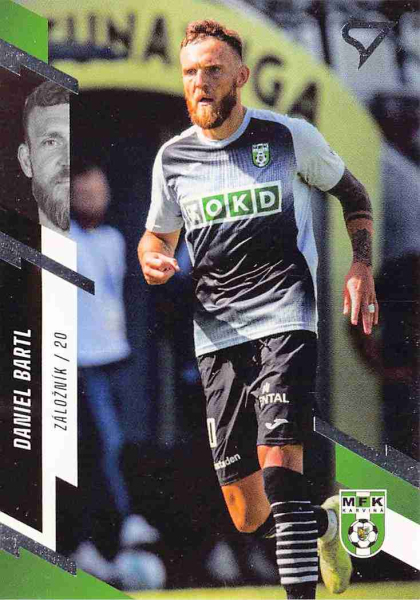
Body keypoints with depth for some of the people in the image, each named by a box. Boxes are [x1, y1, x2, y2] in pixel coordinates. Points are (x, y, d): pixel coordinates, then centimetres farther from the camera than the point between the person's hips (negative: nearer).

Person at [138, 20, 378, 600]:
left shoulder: (289, 136, 2)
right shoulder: (172, 158, 10)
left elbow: (351, 192, 17)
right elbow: (157, 232, 24)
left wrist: (361, 267, 4)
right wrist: (152, 258, 0)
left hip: (285, 316, -3)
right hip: (217, 332, 3)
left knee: (278, 458, -25)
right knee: (249, 517, 2)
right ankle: (324, 520, 34)